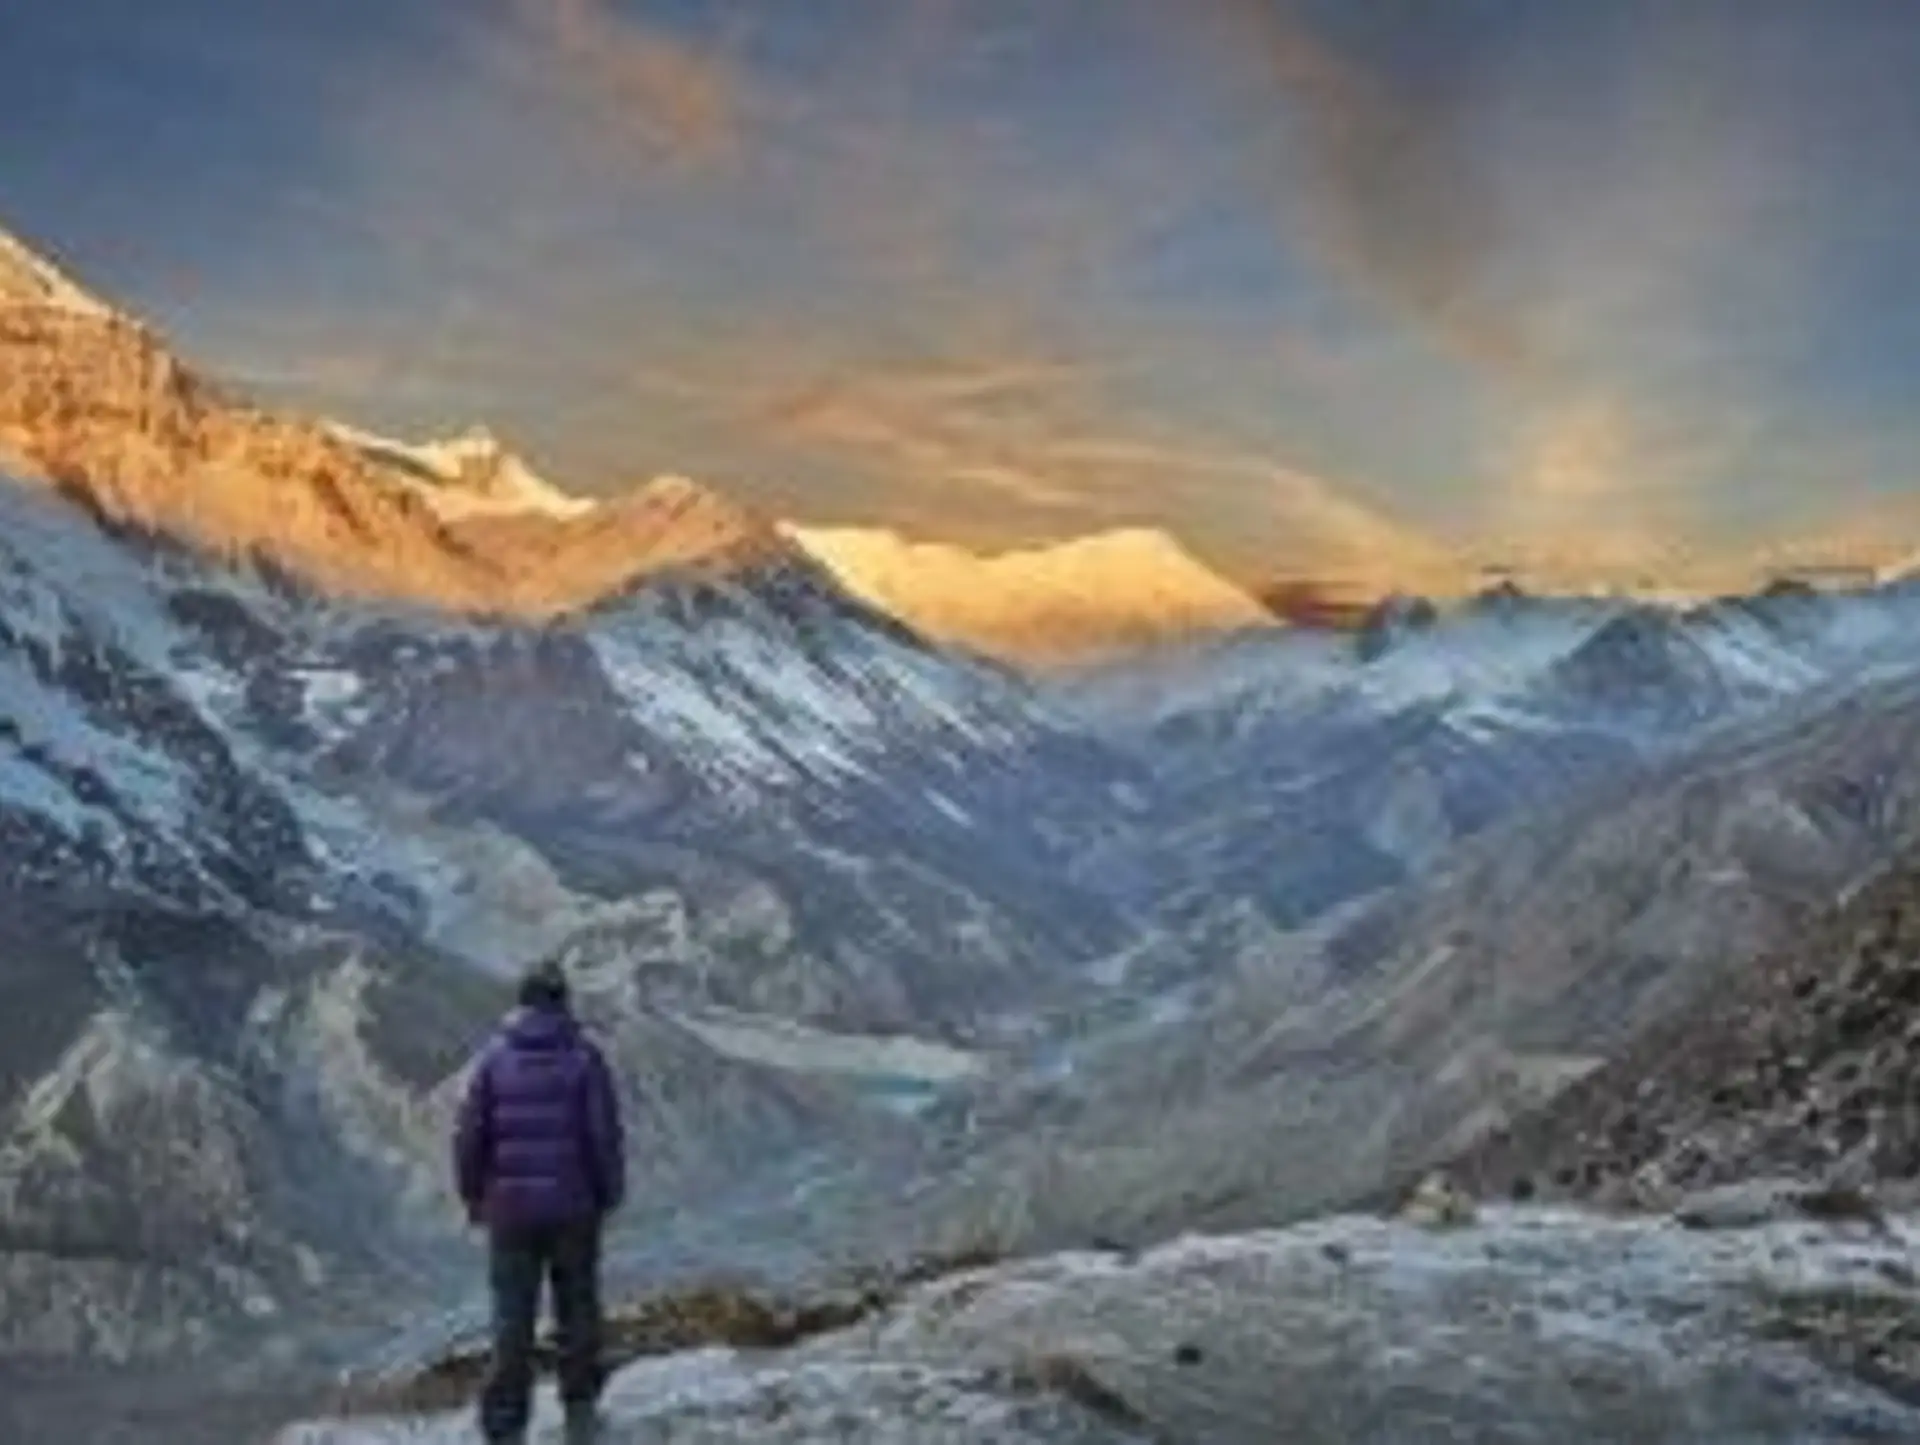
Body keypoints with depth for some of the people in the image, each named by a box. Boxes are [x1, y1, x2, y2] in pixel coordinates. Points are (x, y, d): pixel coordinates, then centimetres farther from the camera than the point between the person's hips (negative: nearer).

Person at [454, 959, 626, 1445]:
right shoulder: (584, 1056, -7)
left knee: (512, 1318, 6)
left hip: (510, 1206, 1)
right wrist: (610, 1193, 5)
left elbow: (470, 1135, -3)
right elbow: (605, 1135, -8)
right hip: (574, 1205, 0)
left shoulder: (494, 1057, -3)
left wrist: (473, 1195, 11)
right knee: (577, 1307, 16)